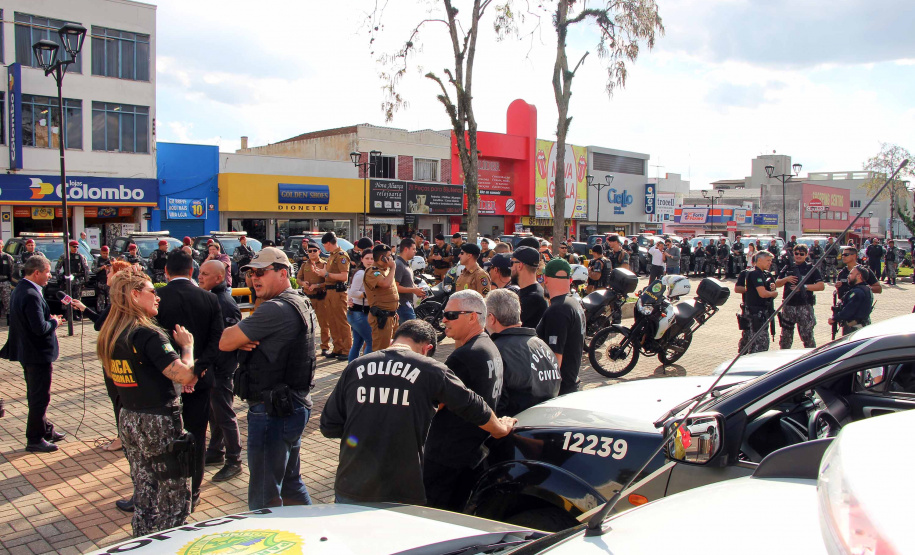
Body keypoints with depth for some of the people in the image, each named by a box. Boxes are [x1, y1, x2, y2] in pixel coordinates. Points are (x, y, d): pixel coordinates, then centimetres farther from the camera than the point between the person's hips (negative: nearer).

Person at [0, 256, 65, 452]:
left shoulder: (20, 289, 7)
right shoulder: (31, 295, -24)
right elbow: (40, 328, -28)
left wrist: (50, 319, 4)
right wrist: (54, 322, -10)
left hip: (27, 352, 10)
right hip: (38, 354, -10)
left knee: (36, 396, 20)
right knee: (40, 398, 1)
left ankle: (45, 430, 34)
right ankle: (35, 440, 11)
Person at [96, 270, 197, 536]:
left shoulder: (110, 335, 6)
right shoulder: (147, 334, -21)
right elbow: (185, 375, -27)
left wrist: (173, 377, 10)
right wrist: (187, 345, -9)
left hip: (129, 421, 9)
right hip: (159, 423, -8)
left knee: (144, 494, 19)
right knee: (174, 498, 4)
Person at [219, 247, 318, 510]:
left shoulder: (276, 309, -20)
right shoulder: (301, 304, 12)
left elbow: (225, 342, -16)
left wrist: (235, 332, 5)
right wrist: (244, 340, -9)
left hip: (272, 412, -10)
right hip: (294, 406, 10)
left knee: (264, 498, 0)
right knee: (290, 483, 22)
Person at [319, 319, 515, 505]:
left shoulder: (354, 368, 2)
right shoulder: (432, 370, -5)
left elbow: (328, 427, 5)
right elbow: (473, 407, 6)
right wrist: (501, 429, 26)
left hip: (350, 490, 3)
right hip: (402, 497, -2)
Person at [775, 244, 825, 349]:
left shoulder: (811, 268, 2)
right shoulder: (788, 268, 13)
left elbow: (821, 286, -6)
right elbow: (777, 283, 13)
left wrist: (804, 286, -16)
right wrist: (786, 279, -7)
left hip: (805, 306, -4)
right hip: (788, 305, 4)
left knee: (807, 335, -4)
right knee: (785, 335, 11)